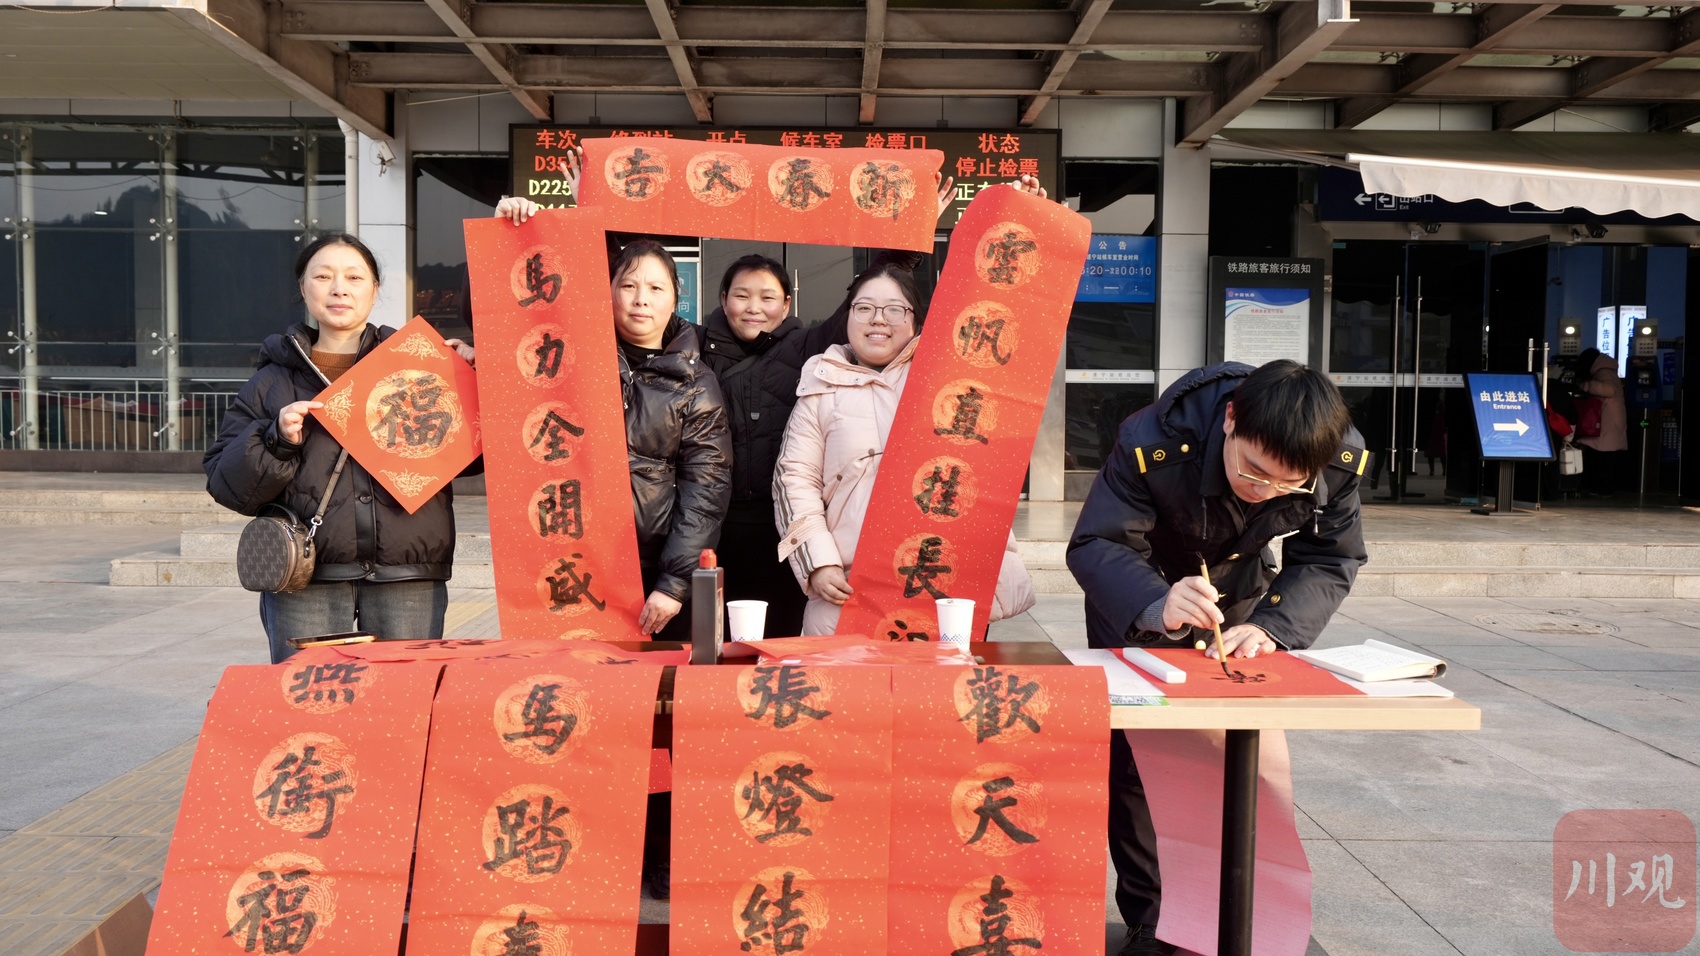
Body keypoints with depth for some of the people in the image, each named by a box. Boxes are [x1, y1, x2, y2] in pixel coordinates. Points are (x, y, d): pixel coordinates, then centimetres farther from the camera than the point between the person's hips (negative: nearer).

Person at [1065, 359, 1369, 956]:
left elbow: (1329, 560, -15)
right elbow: (1094, 546, -35)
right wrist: (1157, 606, -55)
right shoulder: (1154, 442, -39)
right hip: (1139, 592, -3)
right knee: (1136, 747, -7)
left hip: (1240, 591, 3)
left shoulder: (1342, 459, -27)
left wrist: (1271, 625, -35)